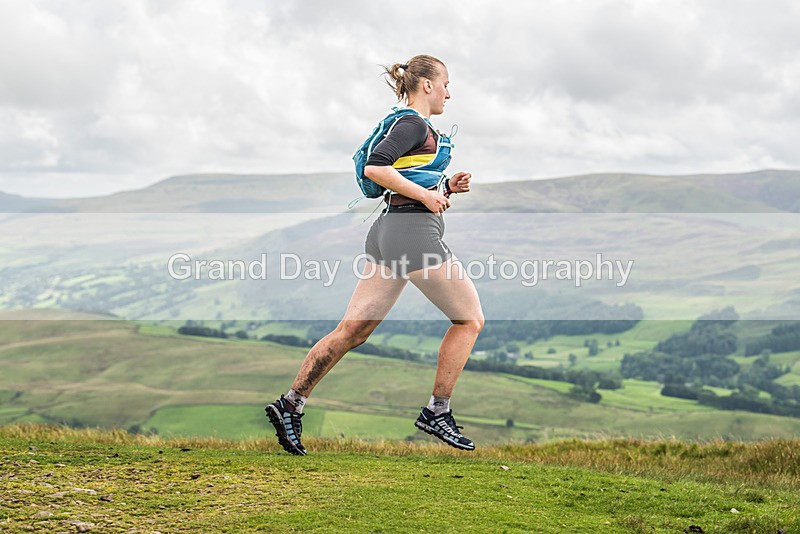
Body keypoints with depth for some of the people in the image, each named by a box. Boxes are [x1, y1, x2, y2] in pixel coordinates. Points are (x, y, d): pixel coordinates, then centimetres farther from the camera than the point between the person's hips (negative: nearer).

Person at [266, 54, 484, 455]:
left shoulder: (412, 126, 22)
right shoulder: (415, 124, -8)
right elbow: (374, 167, -20)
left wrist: (445, 187, 14)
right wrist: (427, 195, -17)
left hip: (388, 231, 10)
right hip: (414, 231, -10)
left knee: (352, 330, 6)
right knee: (469, 319, 4)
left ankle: (291, 404, 5)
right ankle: (436, 413, 7)